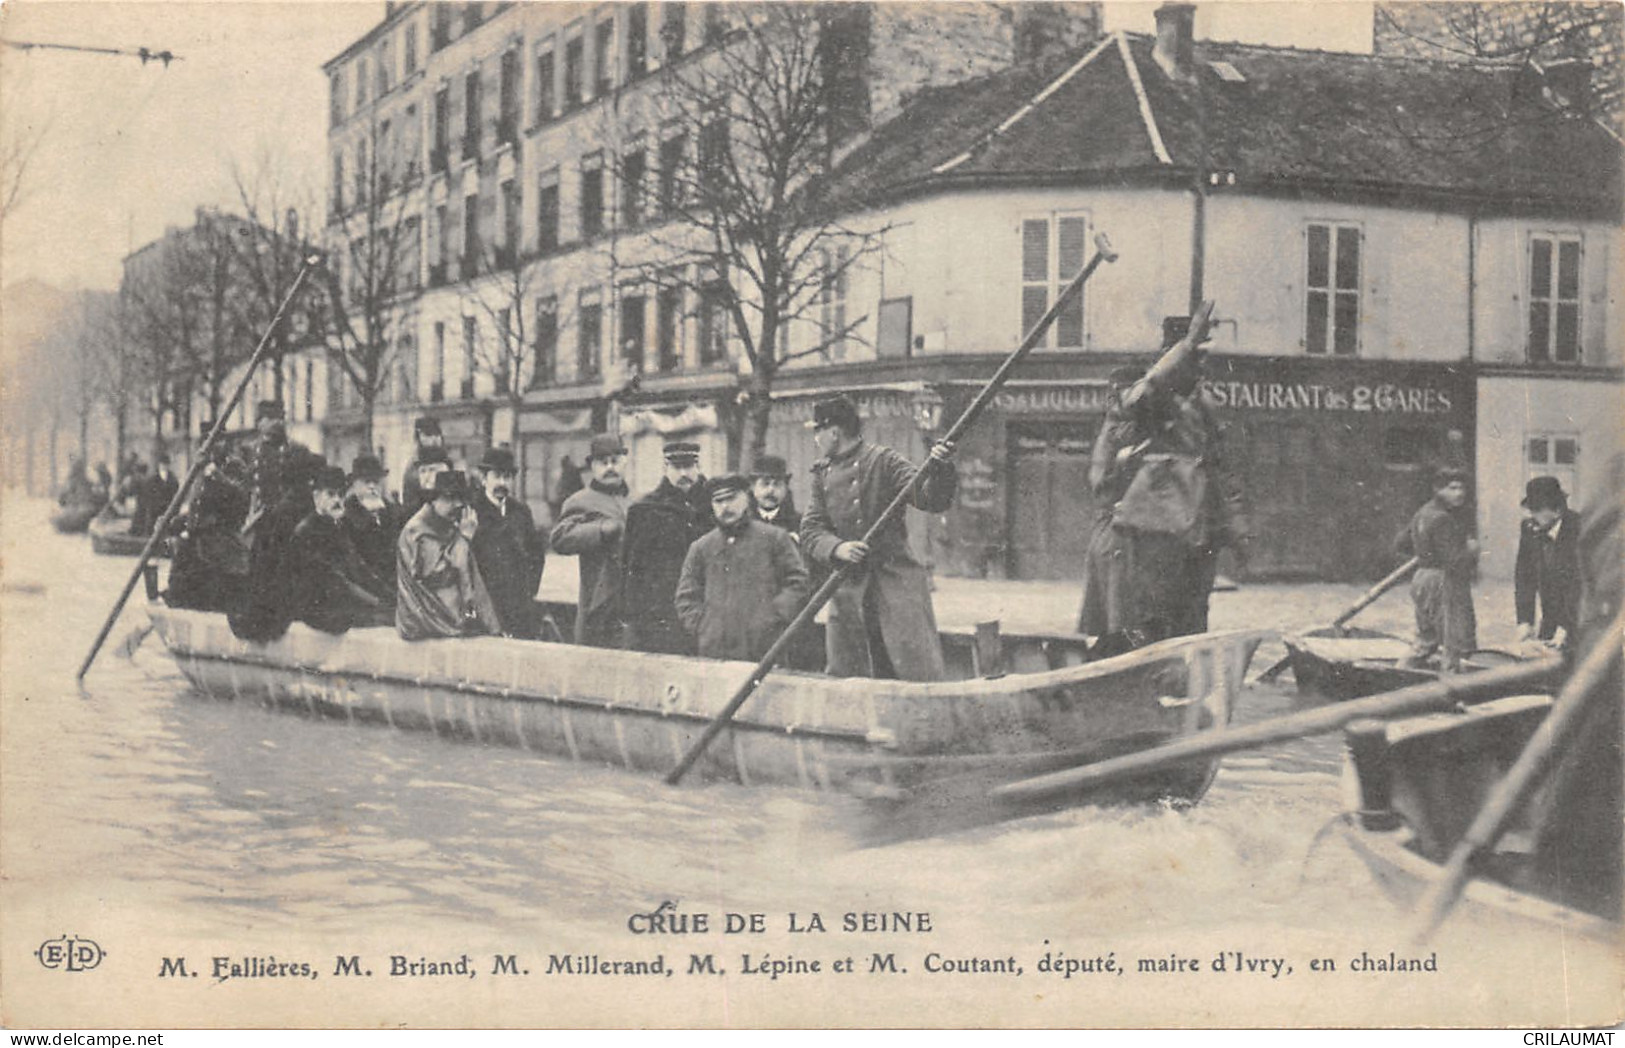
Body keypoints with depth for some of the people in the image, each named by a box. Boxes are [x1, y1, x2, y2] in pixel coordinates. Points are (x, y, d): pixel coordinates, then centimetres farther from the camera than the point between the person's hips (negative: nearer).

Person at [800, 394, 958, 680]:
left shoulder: (883, 461, -1)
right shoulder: (822, 474, 13)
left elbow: (931, 500, -9)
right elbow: (810, 531, 6)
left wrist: (939, 469, -30)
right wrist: (837, 548, -15)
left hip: (896, 583, -5)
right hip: (847, 589, 5)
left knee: (919, 675, -9)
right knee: (842, 675, 8)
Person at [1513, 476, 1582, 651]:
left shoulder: (1578, 529, -17)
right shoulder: (1529, 528, 0)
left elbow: (1580, 582, -19)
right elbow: (1524, 576, 4)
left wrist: (1566, 627, -22)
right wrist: (1524, 620, -5)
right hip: (1550, 620, 5)